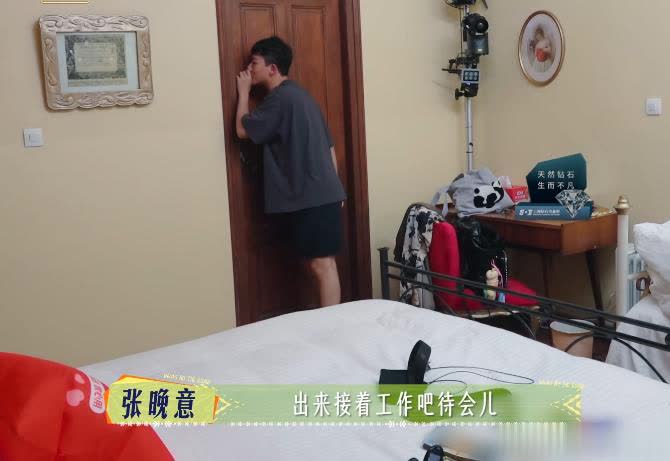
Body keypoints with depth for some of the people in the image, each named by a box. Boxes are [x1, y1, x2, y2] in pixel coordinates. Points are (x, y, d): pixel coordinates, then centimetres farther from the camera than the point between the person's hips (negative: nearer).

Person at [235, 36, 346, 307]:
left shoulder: (280, 98, -11)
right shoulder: (298, 95, 19)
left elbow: (242, 130, -8)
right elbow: (329, 146, 20)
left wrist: (244, 92, 4)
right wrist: (333, 188, 23)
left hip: (310, 197, -10)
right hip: (322, 194, 10)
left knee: (321, 264, -6)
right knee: (318, 264, 12)